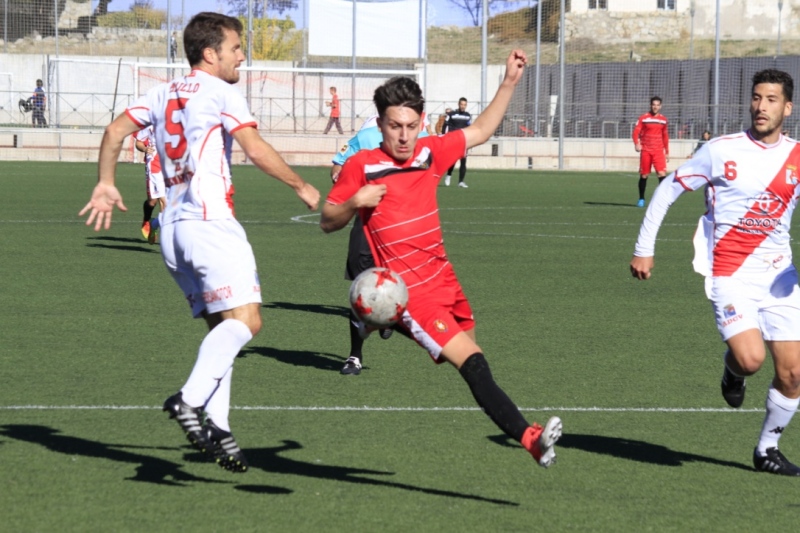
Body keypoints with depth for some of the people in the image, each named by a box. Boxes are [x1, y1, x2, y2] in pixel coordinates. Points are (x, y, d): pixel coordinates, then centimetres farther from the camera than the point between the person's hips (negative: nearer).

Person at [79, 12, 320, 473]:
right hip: (209, 222, -9)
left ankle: (217, 426, 1)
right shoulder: (221, 93, -2)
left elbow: (116, 131, 16)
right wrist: (301, 186, 1)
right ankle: (191, 400, -34)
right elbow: (257, 150, -9)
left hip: (172, 226, 9)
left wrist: (106, 184, 23)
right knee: (245, 318, -17)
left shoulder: (164, 94, 19)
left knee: (224, 325, 11)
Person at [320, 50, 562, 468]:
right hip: (410, 291, -7)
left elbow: (480, 131, 22)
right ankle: (529, 438, -30)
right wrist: (355, 203, -18)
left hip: (443, 280, 7)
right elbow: (327, 222, 2)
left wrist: (509, 82, 17)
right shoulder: (361, 167, -7)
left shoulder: (430, 153, 7)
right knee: (471, 361, -19)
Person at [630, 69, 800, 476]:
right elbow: (667, 191, 2)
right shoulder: (721, 151, -6)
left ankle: (767, 448, 22)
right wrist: (643, 249, 0)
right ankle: (732, 368, 16)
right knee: (750, 358, -22)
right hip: (730, 273, -3)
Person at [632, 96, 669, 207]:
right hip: (645, 151, -1)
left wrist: (667, 152, 17)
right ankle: (641, 199, 17)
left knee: (662, 173, -14)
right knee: (644, 175, 4)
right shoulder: (643, 118, 0)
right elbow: (636, 132, -5)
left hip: (659, 151, 1)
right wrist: (636, 144, -23)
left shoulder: (663, 120, 10)